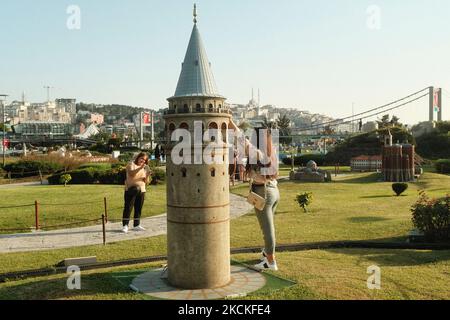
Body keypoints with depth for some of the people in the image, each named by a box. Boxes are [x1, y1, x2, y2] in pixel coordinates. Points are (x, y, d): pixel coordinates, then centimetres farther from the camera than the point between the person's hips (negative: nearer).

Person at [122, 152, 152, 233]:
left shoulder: (145, 168, 13)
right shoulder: (131, 164, -1)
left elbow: (146, 182, 9)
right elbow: (131, 174, -22)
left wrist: (147, 175, -11)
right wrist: (140, 168, -32)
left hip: (141, 190, 5)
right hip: (131, 190, -5)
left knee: (138, 208, 7)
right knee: (128, 207, -6)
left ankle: (137, 225, 16)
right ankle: (125, 225, -4)